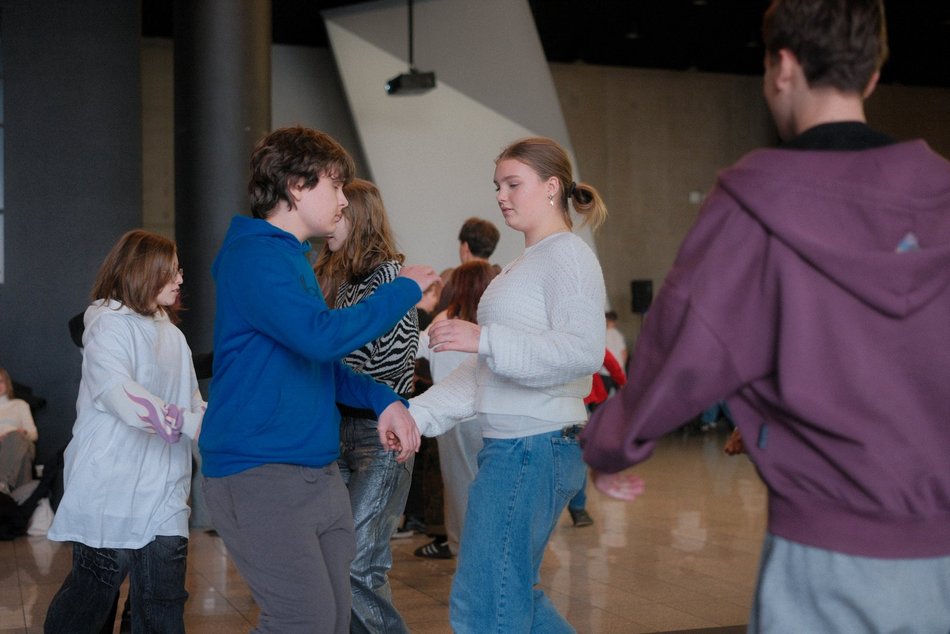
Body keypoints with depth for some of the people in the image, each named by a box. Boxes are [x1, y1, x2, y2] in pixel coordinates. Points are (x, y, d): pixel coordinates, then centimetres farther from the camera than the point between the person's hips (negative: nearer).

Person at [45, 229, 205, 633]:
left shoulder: (172, 335, 16)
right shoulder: (109, 325, -8)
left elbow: (193, 402, 17)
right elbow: (119, 393, -24)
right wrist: (190, 424, -32)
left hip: (163, 492, 6)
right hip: (112, 489, -6)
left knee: (164, 600, 1)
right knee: (94, 590, 1)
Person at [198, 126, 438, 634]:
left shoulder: (295, 260, 19)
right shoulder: (255, 257, -12)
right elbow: (321, 336, -25)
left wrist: (383, 400, 6)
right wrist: (404, 289, -12)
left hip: (319, 473, 10)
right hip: (259, 474, -10)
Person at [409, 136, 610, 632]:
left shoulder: (567, 256, -8)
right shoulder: (523, 265, 21)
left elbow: (582, 352, -23)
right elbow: (484, 372, 20)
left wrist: (484, 340, -27)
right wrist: (418, 414, 12)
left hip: (535, 446, -10)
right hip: (512, 446, 10)